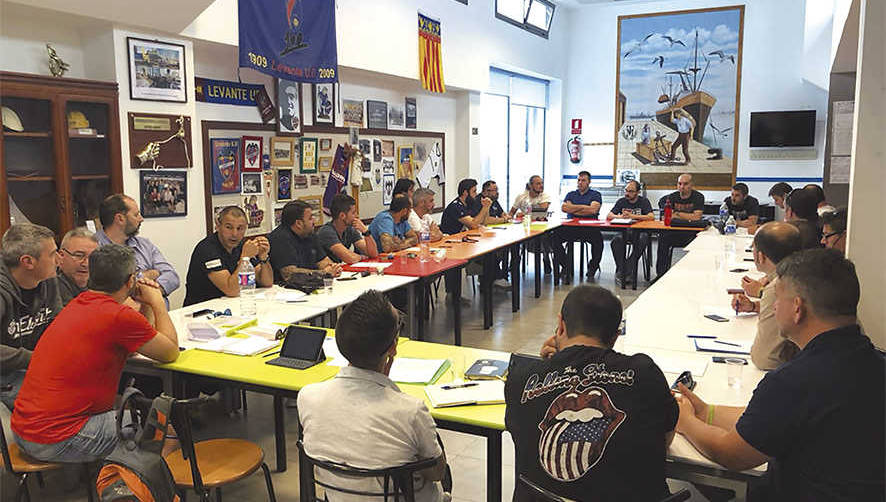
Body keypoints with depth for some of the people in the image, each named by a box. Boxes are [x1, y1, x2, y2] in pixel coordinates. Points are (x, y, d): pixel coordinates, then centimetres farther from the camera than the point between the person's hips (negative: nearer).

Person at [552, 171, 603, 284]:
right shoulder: (571, 194, 22)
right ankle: (565, 268, -13)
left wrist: (573, 209, 0)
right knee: (555, 237, -25)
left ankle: (592, 268, -10)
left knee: (598, 239, -34)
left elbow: (593, 210, -9)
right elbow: (563, 208, 3)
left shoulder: (595, 195, 11)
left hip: (589, 227, -3)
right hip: (571, 227, 3)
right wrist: (584, 206, 0)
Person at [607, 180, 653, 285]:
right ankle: (620, 269, -22)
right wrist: (620, 216, -18)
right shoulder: (621, 201, 13)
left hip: (639, 230, -2)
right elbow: (609, 216, 3)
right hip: (624, 230, 2)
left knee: (643, 239, -36)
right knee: (616, 240, -32)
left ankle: (629, 269, -27)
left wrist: (632, 216, -18)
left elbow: (651, 217, -11)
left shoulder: (643, 201, 6)